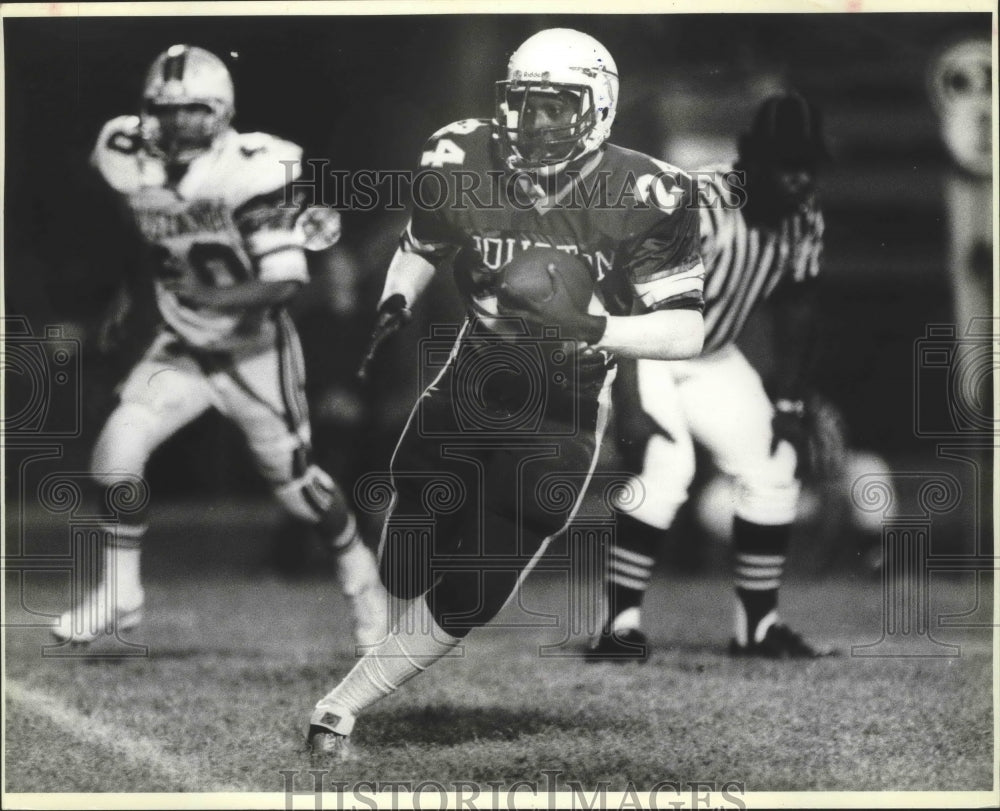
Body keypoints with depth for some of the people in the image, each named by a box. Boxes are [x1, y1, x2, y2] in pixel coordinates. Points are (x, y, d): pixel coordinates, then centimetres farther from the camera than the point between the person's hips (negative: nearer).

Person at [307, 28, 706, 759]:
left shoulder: (645, 197, -17)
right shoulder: (464, 164, -8)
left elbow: (687, 333, -18)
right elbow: (419, 250, 13)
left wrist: (591, 328, -32)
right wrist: (395, 308, -6)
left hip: (563, 411, -2)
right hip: (472, 375, 2)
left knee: (466, 600, -8)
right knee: (406, 574, -1)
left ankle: (339, 709, 3)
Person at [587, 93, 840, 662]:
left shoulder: (804, 220, -9)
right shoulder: (699, 207, -33)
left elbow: (796, 307, 6)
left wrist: (791, 403, 5)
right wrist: (632, 401, -45)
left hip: (711, 354, 7)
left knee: (773, 466, 3)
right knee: (667, 463, -26)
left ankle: (758, 626, 15)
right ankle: (620, 625, -20)